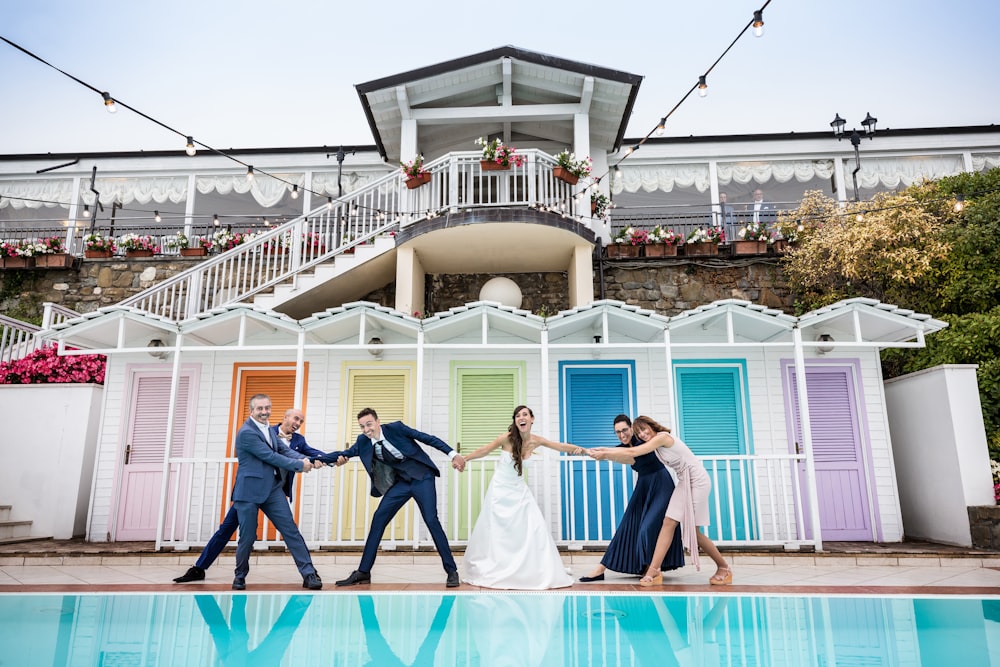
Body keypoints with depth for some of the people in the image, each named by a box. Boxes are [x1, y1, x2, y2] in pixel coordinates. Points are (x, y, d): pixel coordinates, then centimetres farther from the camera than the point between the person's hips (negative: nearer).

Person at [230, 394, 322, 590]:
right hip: (250, 491, -6)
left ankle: (309, 574, 1)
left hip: (273, 488, 7)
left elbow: (284, 450, 5)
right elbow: (270, 456, -17)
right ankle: (240, 576, 28)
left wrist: (304, 459, -13)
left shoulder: (268, 429, 12)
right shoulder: (246, 433, -14)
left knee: (291, 531, 0)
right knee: (247, 537, 3)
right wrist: (299, 465, -12)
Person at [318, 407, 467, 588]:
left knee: (431, 520, -12)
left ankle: (451, 571, -1)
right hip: (401, 482, 5)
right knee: (378, 519, -3)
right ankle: (363, 572, 7)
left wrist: (453, 454, -20)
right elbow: (345, 453, 1)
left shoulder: (396, 428, -16)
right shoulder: (363, 442, -3)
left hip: (422, 478, -5)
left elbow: (428, 438, -14)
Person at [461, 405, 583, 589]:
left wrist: (578, 449, -15)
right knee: (495, 531, 2)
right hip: (501, 489, -3)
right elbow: (484, 450, -7)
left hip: (519, 490, 4)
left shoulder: (536, 441, -7)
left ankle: (539, 572, 10)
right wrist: (463, 459, -2)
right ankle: (485, 572, 19)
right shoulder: (507, 438, -19)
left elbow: (561, 446, 1)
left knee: (534, 527, -5)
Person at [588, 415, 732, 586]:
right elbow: (631, 457, 6)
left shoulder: (662, 437, -18)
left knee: (692, 529, -6)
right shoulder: (655, 443, 9)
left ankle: (724, 568, 12)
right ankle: (653, 571, -6)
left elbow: (632, 453, -21)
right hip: (684, 482, 9)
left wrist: (605, 454, -17)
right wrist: (605, 451, -1)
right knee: (668, 523, -3)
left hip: (698, 481, -9)